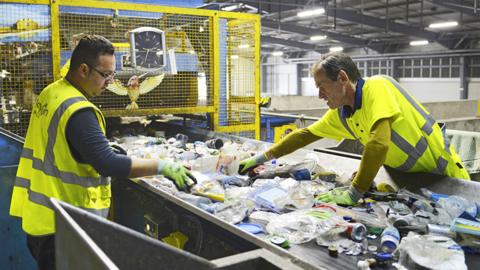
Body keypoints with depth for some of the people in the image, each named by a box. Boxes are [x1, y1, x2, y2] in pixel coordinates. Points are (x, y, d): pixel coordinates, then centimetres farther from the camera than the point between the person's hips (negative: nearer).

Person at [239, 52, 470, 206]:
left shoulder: (377, 87, -25)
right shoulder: (339, 114, -2)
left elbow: (379, 143, -36)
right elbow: (304, 135, 8)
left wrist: (353, 194, -32)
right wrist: (261, 158, 8)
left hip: (443, 177, -6)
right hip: (409, 180, 6)